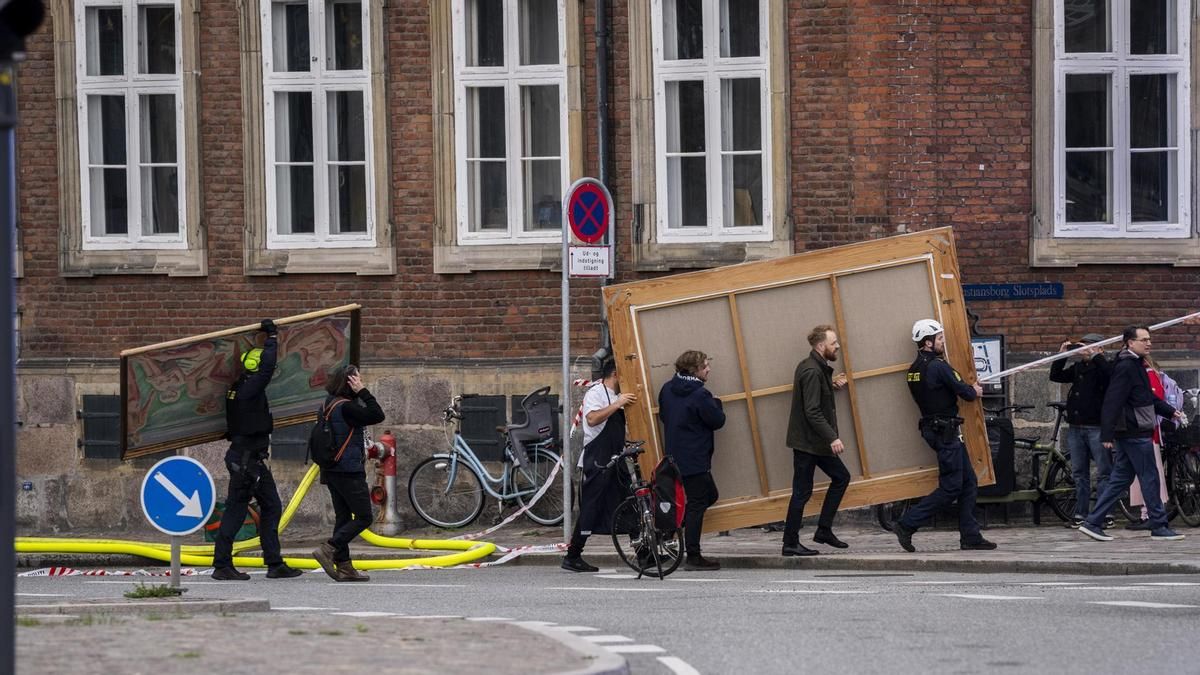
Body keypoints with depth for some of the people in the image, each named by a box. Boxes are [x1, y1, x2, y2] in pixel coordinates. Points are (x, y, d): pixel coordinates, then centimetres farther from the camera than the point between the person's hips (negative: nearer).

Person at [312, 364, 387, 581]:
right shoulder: (346, 407, -17)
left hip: (333, 471, 10)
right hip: (349, 471, -10)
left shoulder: (331, 405, 12)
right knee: (364, 517, -4)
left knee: (343, 518, 11)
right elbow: (377, 415, -19)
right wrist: (362, 392, -14)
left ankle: (343, 566, 10)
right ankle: (328, 550, -14)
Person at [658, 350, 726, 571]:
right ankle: (693, 557, 1)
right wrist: (716, 404, 6)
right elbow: (718, 420, -12)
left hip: (674, 455, 9)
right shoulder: (699, 394, -19)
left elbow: (663, 415, 17)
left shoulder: (667, 389, 6)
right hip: (695, 459, -9)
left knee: (709, 495, 21)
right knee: (697, 504, -2)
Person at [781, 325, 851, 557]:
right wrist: (832, 437, -28)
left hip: (817, 442, 10)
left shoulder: (817, 368, 11)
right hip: (807, 441, -10)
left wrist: (832, 385, 6)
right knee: (802, 491, -4)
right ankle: (790, 543, 3)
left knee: (841, 477, 13)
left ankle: (824, 530, 17)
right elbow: (812, 412, -25)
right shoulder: (812, 372, -20)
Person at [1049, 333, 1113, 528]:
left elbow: (1111, 374, -25)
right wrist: (1061, 356, 1)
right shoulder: (1078, 368, 16)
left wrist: (1094, 356, -23)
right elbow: (1055, 376, 12)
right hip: (1076, 427, 7)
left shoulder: (1102, 367, -3)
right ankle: (1080, 514, 12)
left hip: (1097, 427, -7)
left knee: (1104, 473, -4)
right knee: (1079, 473, 8)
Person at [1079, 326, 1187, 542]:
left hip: (1130, 434, 10)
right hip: (1135, 434, -10)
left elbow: (1149, 398, 29)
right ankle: (1159, 526, 3)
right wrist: (1107, 434, -24)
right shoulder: (1125, 367, -15)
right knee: (1149, 478, -3)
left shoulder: (1136, 365, 18)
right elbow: (1112, 401, -21)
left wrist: (1171, 411, 22)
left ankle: (1093, 522, 9)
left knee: (1120, 480, 10)